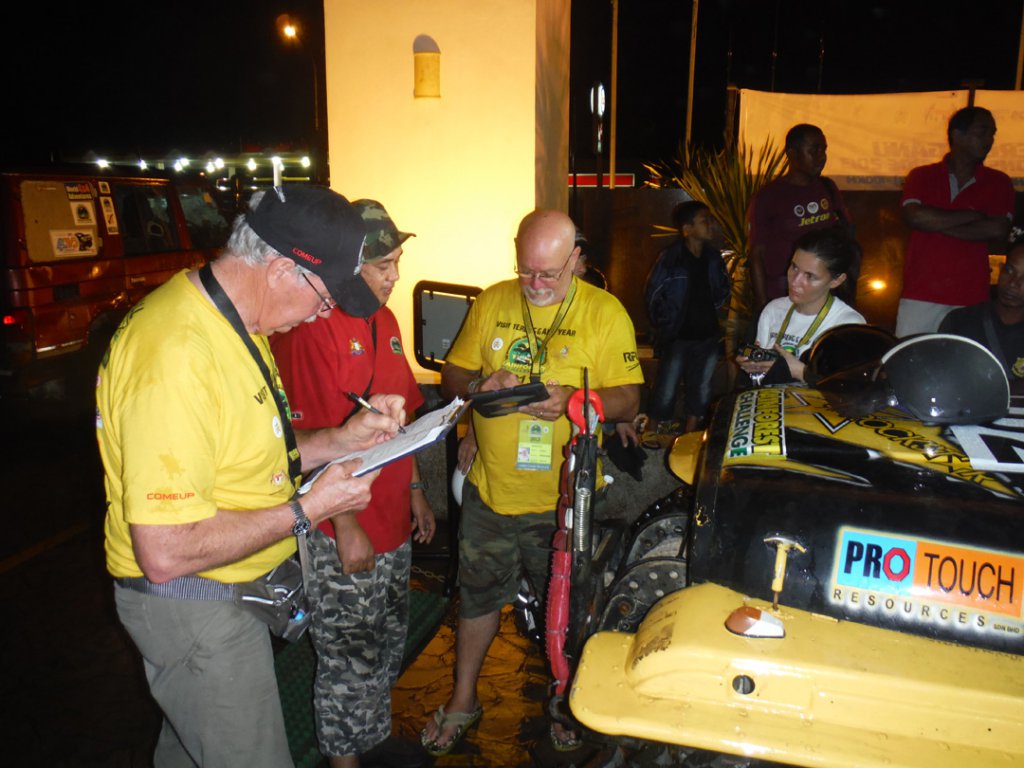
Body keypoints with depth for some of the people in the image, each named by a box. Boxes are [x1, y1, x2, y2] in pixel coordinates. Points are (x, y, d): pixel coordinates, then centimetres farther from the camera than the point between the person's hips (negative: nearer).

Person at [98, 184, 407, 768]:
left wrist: (342, 440, -2)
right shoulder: (176, 355, -31)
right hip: (193, 606, -10)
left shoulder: (231, 322, 2)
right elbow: (165, 552, -31)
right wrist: (305, 511, -24)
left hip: (234, 585, 10)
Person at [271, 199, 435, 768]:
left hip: (391, 520, 9)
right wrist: (345, 527, -18)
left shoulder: (384, 322, 9)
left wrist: (415, 491, 17)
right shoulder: (309, 329, -19)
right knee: (350, 656, 7)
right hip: (344, 533, -9)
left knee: (387, 642, 23)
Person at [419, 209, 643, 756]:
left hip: (564, 496, -2)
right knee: (477, 597, 17)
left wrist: (571, 401, -27)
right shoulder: (491, 303, 3)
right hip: (490, 489, 3)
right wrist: (479, 386, -14)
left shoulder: (605, 312, -6)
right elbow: (451, 376, 9)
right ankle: (463, 700, 39)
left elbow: (627, 400, -8)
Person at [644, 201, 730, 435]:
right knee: (665, 395, -3)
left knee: (700, 394, 11)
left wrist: (711, 311, 11)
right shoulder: (671, 257, -12)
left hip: (708, 336, 5)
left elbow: (723, 289, 20)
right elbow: (652, 294, -6)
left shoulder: (713, 257, 4)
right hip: (678, 338, -5)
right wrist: (665, 324, -4)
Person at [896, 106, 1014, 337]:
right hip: (920, 297, 0)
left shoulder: (999, 182, 10)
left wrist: (937, 223, -7)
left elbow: (999, 231, -5)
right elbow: (914, 217, -10)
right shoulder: (921, 176, 8)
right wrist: (973, 215, -5)